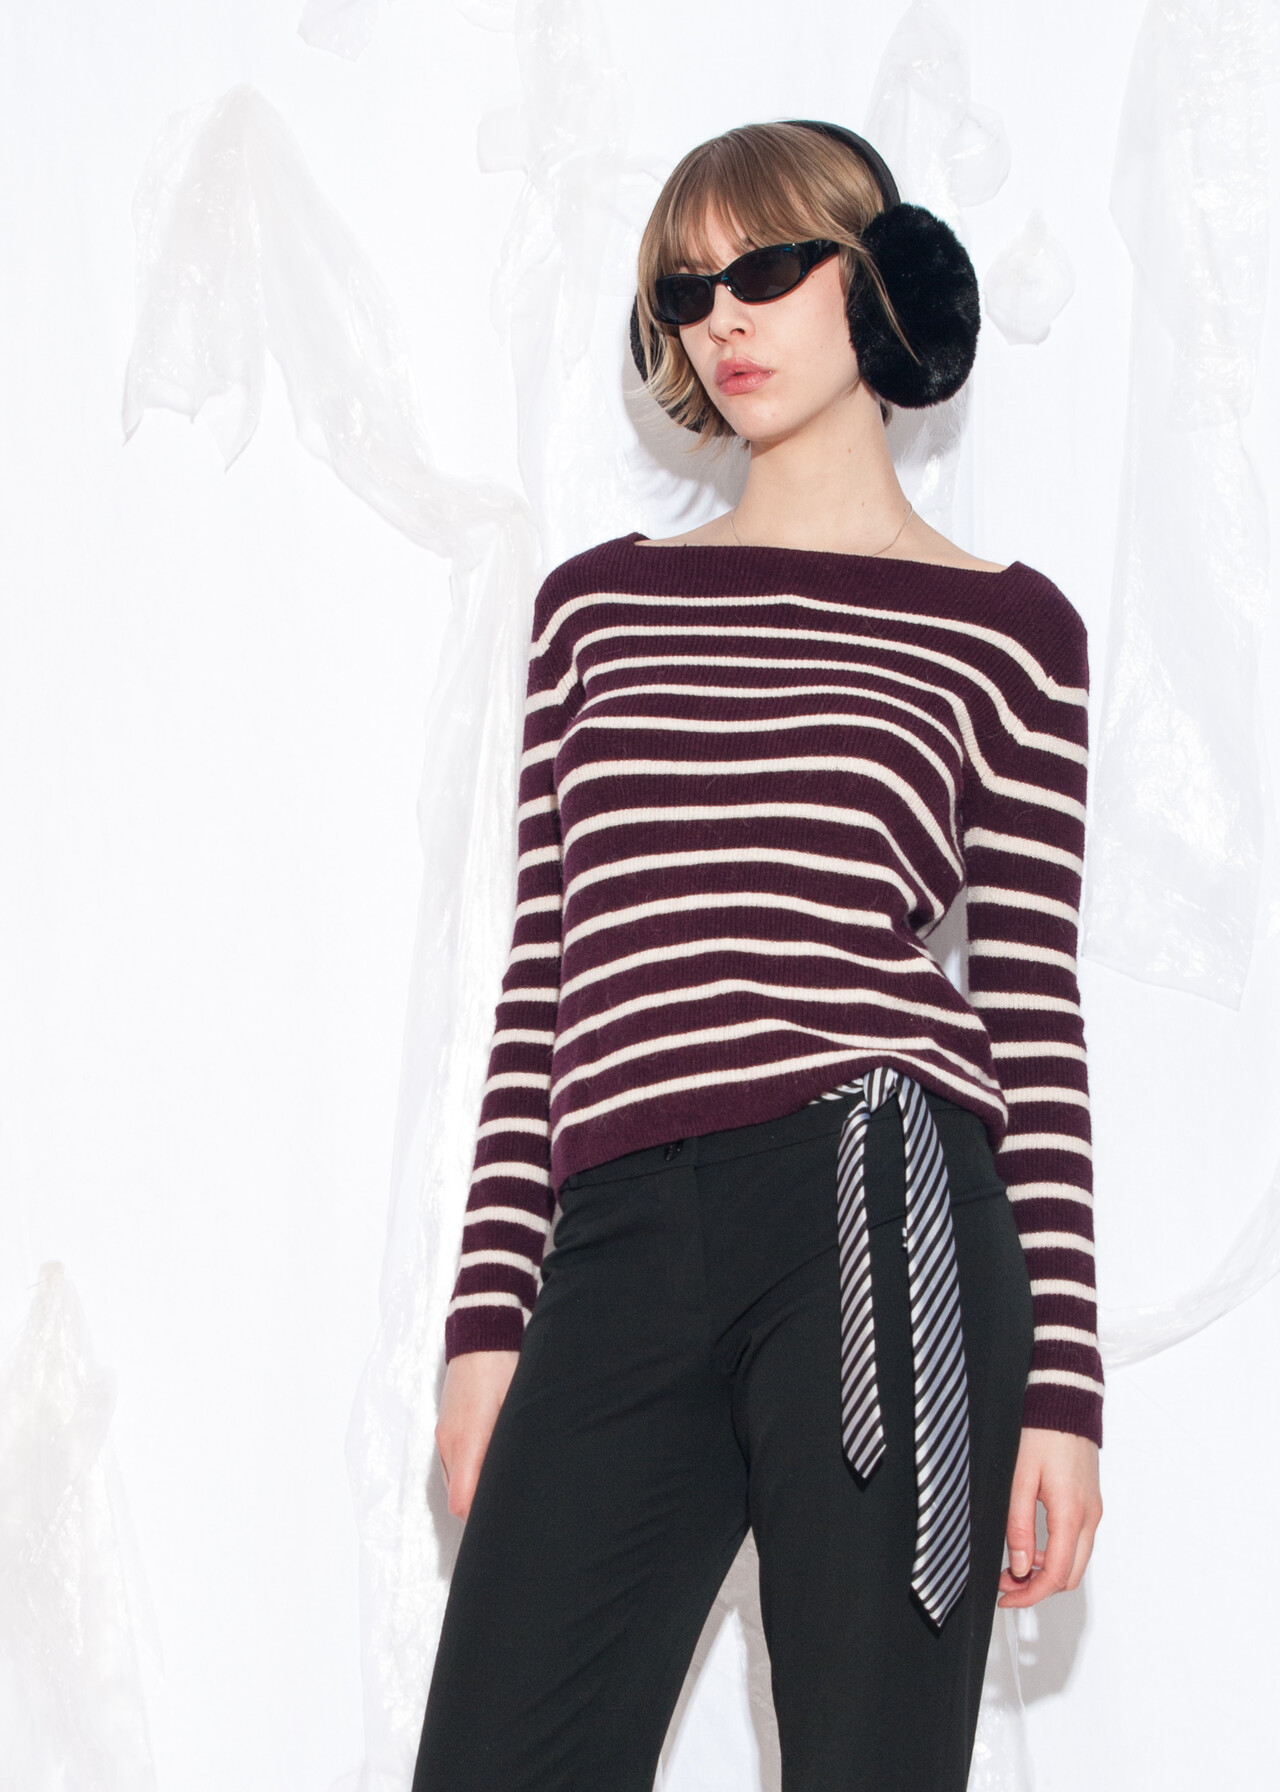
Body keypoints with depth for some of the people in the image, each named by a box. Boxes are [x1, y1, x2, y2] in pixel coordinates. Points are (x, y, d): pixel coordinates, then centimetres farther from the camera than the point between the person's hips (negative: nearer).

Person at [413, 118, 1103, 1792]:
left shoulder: (1005, 630, 10)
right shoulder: (596, 603, 19)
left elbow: (1033, 1006, 5)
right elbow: (542, 980, 16)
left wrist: (1063, 1386, 0)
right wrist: (489, 1319, 10)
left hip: (882, 1224, -3)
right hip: (619, 1259, 3)